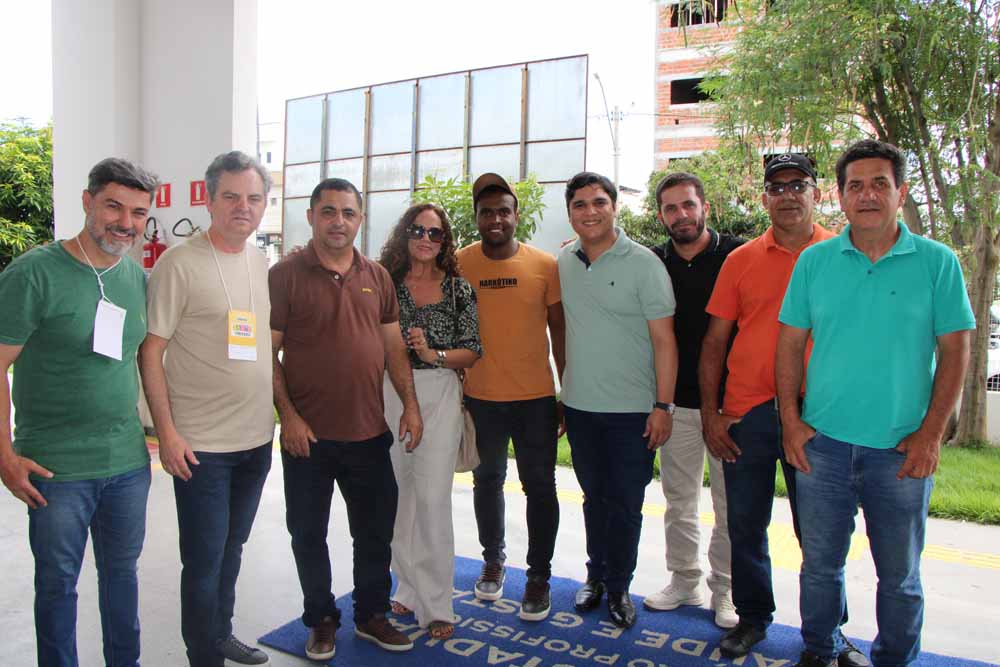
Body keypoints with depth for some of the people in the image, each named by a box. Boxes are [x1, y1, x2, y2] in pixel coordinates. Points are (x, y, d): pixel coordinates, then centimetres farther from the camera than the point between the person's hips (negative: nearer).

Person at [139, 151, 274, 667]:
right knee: (204, 560, 4)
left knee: (231, 548, 21)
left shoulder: (264, 264, 8)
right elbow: (149, 352, -11)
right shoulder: (179, 264, -11)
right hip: (201, 444, -6)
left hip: (257, 438, 6)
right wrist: (167, 433, -15)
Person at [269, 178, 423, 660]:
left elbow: (394, 346, 10)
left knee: (376, 530, 15)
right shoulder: (285, 275, -5)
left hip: (370, 432, 4)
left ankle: (371, 615, 35)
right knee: (308, 533, 12)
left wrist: (410, 405, 3)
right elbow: (267, 353, -7)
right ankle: (321, 620, 33)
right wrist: (288, 415, -13)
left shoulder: (377, 277, 8)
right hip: (308, 434, -3)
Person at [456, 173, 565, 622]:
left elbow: (560, 332, 2)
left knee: (539, 486, 6)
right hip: (480, 396, 1)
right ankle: (493, 558, 38)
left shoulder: (546, 265, -4)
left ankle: (539, 574, 23)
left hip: (536, 396, -1)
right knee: (487, 480, 17)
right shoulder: (460, 264, -2)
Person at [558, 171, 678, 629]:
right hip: (580, 406, 4)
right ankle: (596, 574, 35)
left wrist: (663, 406, -13)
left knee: (625, 504, 6)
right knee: (594, 497, 17)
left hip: (632, 409, -4)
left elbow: (663, 339, -9)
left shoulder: (643, 263, -9)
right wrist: (565, 391, 13)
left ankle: (618, 587, 25)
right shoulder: (565, 262, 5)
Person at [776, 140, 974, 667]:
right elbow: (790, 344, 4)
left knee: (899, 575, 14)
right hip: (821, 444, 1)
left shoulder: (937, 262, -2)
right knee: (820, 565, 14)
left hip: (901, 450, -1)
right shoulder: (814, 261, 2)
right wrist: (791, 421, -2)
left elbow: (955, 351, -1)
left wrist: (931, 434, -8)